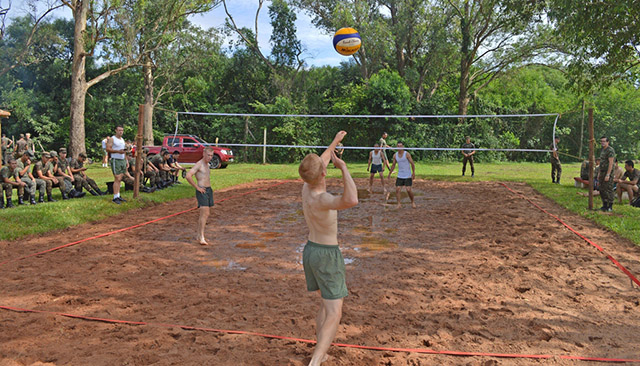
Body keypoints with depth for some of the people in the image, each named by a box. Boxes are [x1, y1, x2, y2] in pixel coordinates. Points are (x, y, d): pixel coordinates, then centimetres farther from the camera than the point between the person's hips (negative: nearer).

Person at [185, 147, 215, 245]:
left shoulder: (207, 165, 17)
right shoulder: (199, 164, -11)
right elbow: (188, 176, -24)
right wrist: (197, 187, -18)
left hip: (209, 190, 9)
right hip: (202, 191, -9)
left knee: (206, 214, 12)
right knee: (204, 213, -17)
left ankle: (199, 235, 22)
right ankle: (202, 238, -18)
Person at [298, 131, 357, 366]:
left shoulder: (306, 188, -6)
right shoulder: (321, 199, -29)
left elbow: (322, 163, 14)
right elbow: (351, 200, -50)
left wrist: (334, 142, 29)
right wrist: (344, 168, -37)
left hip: (310, 250, 9)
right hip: (327, 255, -9)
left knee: (326, 304, 23)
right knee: (334, 314, -6)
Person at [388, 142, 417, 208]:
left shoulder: (407, 154, -10)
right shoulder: (395, 155, 4)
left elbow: (412, 163, -9)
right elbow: (393, 165, 15)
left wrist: (413, 173, -15)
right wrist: (390, 174, 15)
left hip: (408, 176, -4)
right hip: (399, 176, 4)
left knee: (408, 190, -9)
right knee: (397, 189, -7)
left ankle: (413, 202, 14)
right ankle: (399, 204, -1)